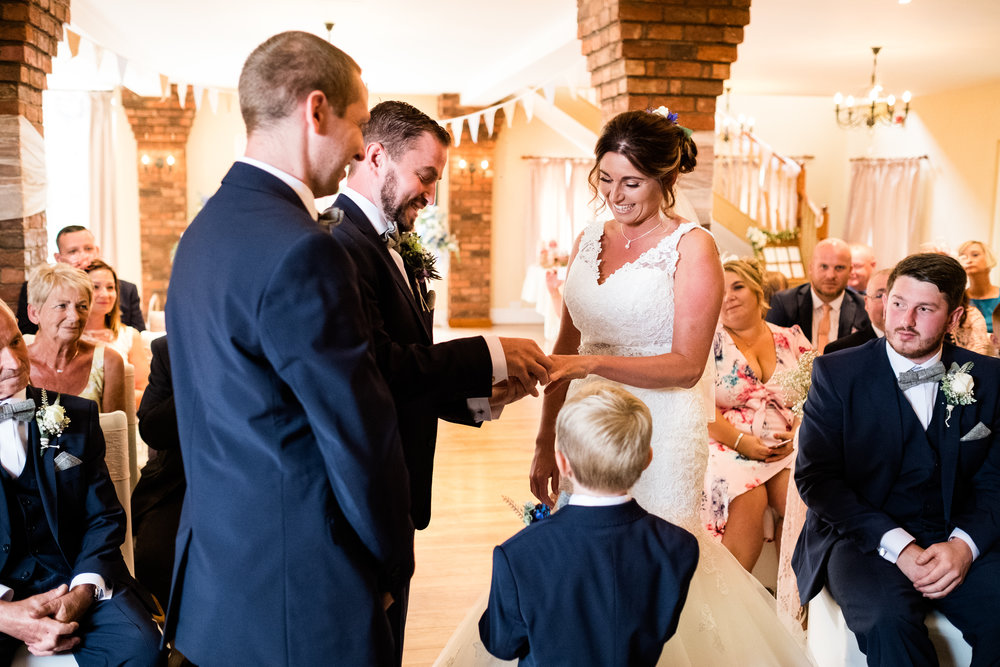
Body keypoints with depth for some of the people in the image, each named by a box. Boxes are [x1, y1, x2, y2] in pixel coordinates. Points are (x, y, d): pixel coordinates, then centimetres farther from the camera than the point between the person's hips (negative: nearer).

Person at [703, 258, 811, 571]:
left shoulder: (791, 340, 15)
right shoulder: (710, 341, 5)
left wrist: (797, 433, -8)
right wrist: (741, 441, -15)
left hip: (786, 448, 3)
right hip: (727, 446, -3)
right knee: (750, 497, -31)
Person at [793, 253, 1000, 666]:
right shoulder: (836, 373, -2)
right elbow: (816, 477, -7)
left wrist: (964, 544, -13)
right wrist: (898, 546, -17)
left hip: (958, 541, 3)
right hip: (863, 536, -3)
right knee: (888, 617, -32)